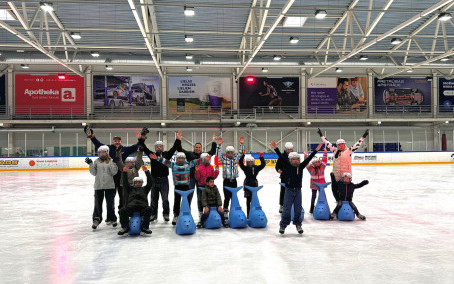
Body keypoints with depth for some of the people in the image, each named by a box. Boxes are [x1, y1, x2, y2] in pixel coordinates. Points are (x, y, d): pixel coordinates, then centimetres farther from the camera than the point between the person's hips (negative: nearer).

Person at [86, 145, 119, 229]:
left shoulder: (111, 161, 1)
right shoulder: (96, 161, 5)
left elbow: (114, 172, -6)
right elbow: (94, 173, 1)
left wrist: (114, 163, -16)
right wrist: (90, 164, -8)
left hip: (110, 186, -1)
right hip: (98, 186, 1)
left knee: (110, 203, 9)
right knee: (98, 203, 2)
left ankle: (111, 218, 23)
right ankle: (96, 220, 11)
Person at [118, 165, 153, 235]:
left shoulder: (144, 189, 27)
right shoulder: (130, 189, 29)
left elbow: (149, 183, 13)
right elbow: (125, 183, 16)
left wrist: (147, 172, 0)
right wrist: (124, 172, 3)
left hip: (142, 206, 0)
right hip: (131, 207, 1)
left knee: (149, 209, -33)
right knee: (122, 211, -29)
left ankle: (145, 227, -21)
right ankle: (125, 227, -13)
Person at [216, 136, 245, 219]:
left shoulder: (235, 159, 9)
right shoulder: (224, 159, 0)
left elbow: (241, 152, 6)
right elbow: (218, 154, -11)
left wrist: (241, 144, -5)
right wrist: (219, 145, -21)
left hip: (234, 181, 3)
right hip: (226, 181, -3)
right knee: (227, 197, 0)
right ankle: (225, 212, 11)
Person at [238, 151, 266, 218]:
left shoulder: (256, 168, 4)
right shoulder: (245, 168, -2)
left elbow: (263, 164, -3)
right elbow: (241, 163, -15)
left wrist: (261, 157, -14)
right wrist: (243, 155, -24)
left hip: (254, 185, 2)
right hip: (247, 185, -2)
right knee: (248, 199, 4)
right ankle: (248, 213, 11)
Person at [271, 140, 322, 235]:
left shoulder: (301, 167, 3)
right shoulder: (287, 166, -4)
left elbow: (308, 159, 0)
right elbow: (281, 157, -13)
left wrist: (316, 150, -5)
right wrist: (276, 148, -23)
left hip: (298, 191, 3)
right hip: (289, 190, -3)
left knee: (298, 209, 9)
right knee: (287, 209, -1)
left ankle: (298, 224, 23)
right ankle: (283, 225, 10)